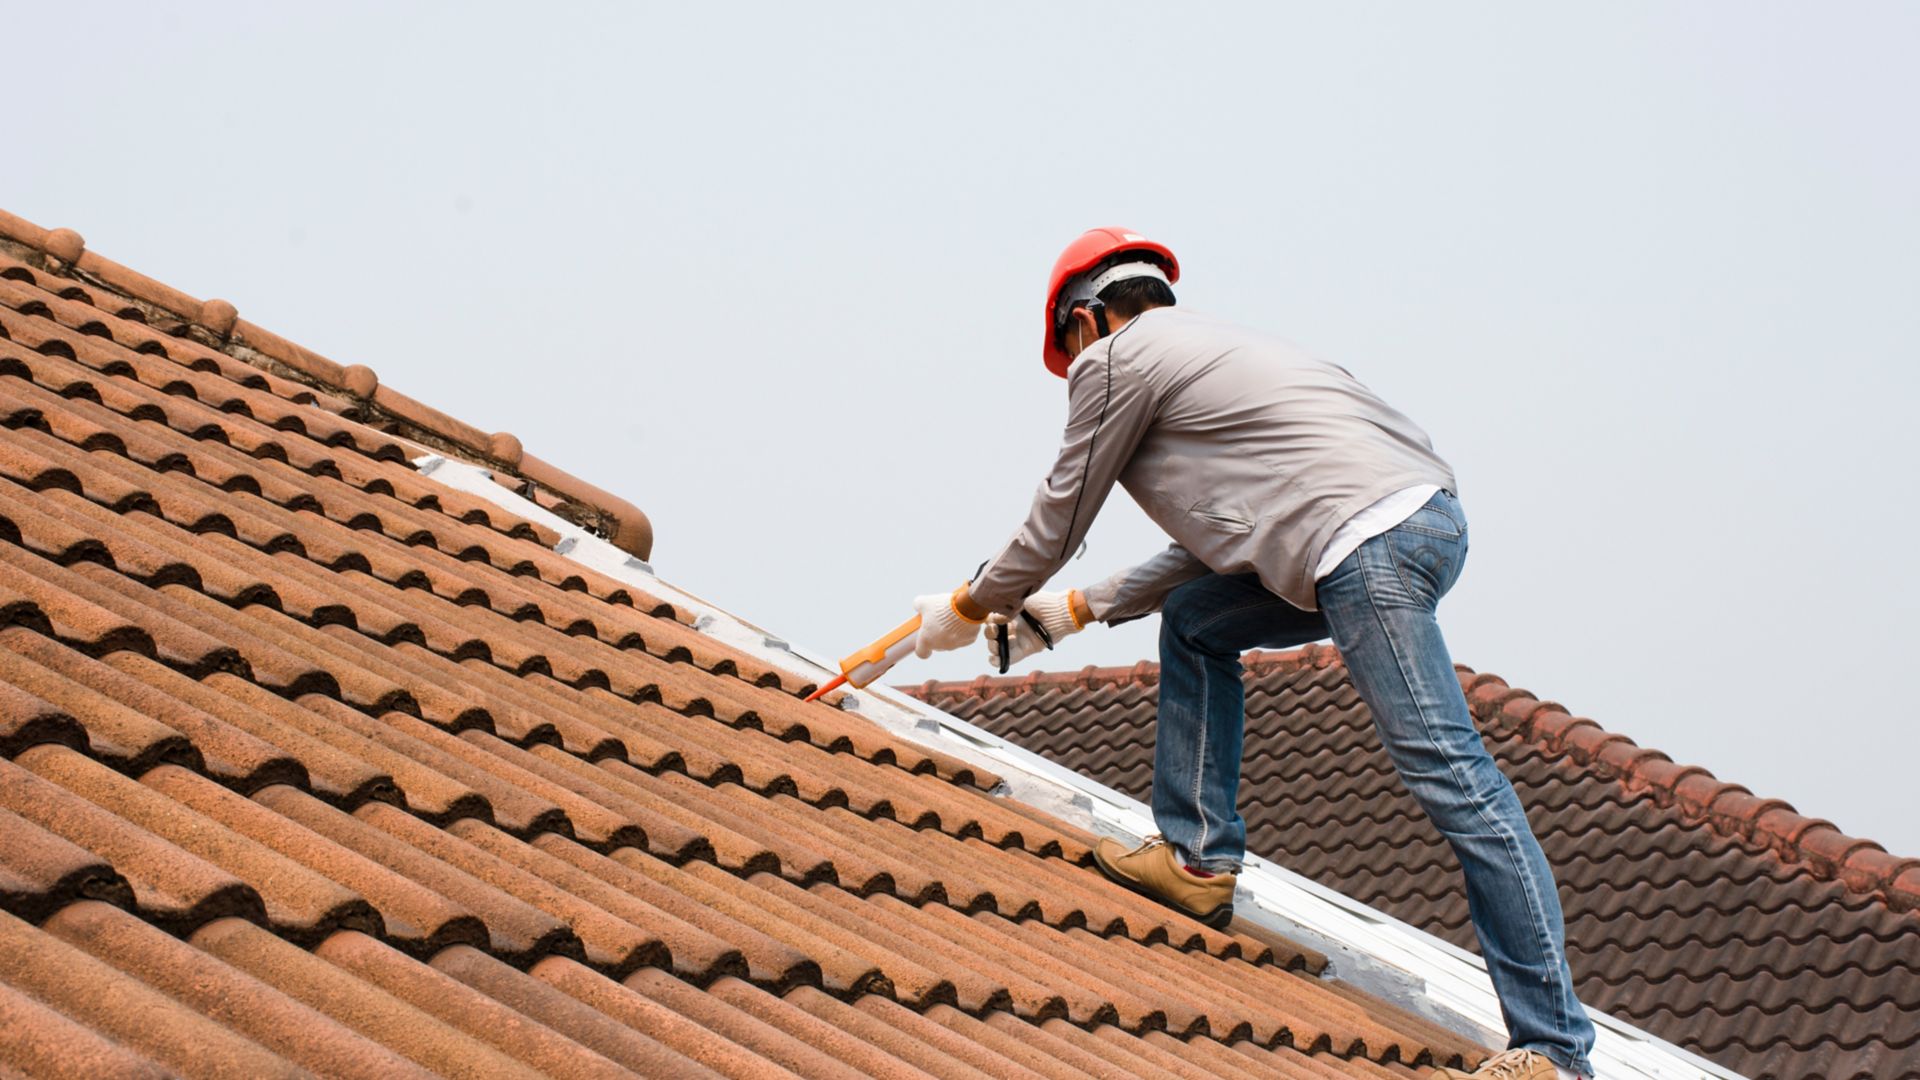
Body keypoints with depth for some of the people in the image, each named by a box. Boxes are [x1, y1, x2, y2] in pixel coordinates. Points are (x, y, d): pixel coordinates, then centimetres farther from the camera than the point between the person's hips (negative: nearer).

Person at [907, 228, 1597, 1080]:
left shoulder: (1113, 359, 7)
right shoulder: (1200, 346, 32)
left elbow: (1057, 520, 14)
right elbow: (1216, 540, 33)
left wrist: (968, 608, 30)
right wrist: (1077, 610, 37)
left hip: (1371, 537, -10)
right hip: (1426, 516, 10)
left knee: (1446, 772, -12)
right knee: (1192, 623, 22)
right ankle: (1198, 858, 22)